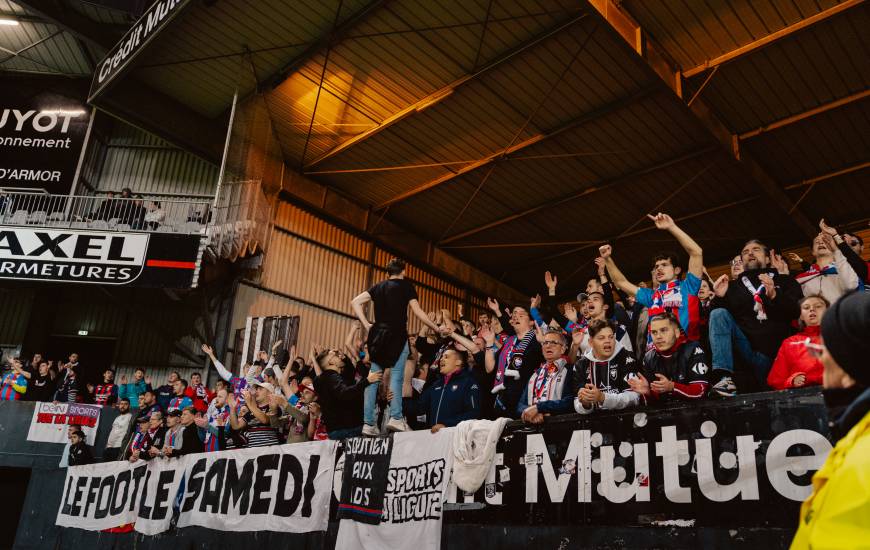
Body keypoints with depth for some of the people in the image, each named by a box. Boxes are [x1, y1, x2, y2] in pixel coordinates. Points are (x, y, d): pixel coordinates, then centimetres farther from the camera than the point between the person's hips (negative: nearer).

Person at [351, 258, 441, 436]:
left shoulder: (379, 286, 17)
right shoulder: (406, 286, 5)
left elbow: (355, 302, 10)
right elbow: (418, 312, 1)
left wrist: (367, 325, 10)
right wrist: (437, 329, 10)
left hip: (378, 335, 4)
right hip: (397, 335, -4)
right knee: (396, 376, -6)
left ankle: (368, 423, 0)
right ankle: (396, 418, -18)